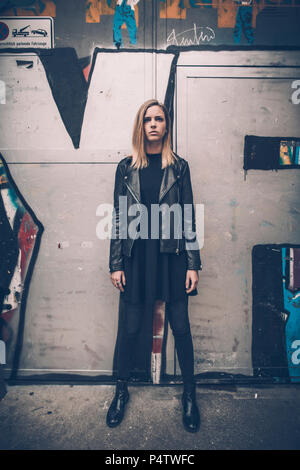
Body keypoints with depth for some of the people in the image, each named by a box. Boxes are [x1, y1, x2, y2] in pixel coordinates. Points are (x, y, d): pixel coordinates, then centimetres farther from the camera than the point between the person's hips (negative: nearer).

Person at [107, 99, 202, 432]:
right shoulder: (126, 167, 5)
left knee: (181, 327, 7)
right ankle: (121, 391, 32)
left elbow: (188, 217, 2)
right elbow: (118, 218, 4)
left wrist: (193, 264, -2)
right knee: (130, 328, 9)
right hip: (137, 256, 1)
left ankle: (189, 394, 29)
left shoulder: (179, 166, 4)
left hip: (172, 255, 0)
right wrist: (116, 264, -1)